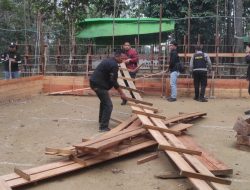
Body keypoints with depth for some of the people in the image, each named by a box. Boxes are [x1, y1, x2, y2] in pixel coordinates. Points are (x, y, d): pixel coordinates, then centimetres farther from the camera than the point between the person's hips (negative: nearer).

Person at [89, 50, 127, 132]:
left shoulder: (109, 61, 17)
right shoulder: (114, 64, -15)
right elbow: (113, 81, -19)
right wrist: (121, 93, -14)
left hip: (95, 82, 11)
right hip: (99, 84, -11)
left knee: (104, 101, 28)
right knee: (108, 105, -9)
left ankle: (101, 121, 42)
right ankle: (103, 127, -9)